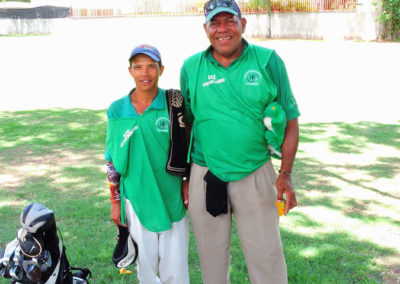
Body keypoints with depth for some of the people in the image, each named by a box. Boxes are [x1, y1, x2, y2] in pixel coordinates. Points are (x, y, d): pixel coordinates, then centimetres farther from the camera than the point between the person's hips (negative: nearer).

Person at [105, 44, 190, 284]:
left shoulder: (174, 103, -5)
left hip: (172, 198, -1)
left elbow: (189, 145, 4)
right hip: (136, 199, 1)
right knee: (146, 264, 13)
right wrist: (115, 202, 7)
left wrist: (188, 183, -2)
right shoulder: (117, 110, 0)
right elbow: (112, 161, 6)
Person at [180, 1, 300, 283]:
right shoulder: (191, 67, 2)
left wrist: (285, 174, -5)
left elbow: (290, 120, 0)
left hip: (256, 175, -1)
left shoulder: (268, 60, -4)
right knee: (212, 257, 16)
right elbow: (185, 123, 9)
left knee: (267, 257, 7)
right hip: (206, 175, 2)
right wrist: (183, 176, 7)